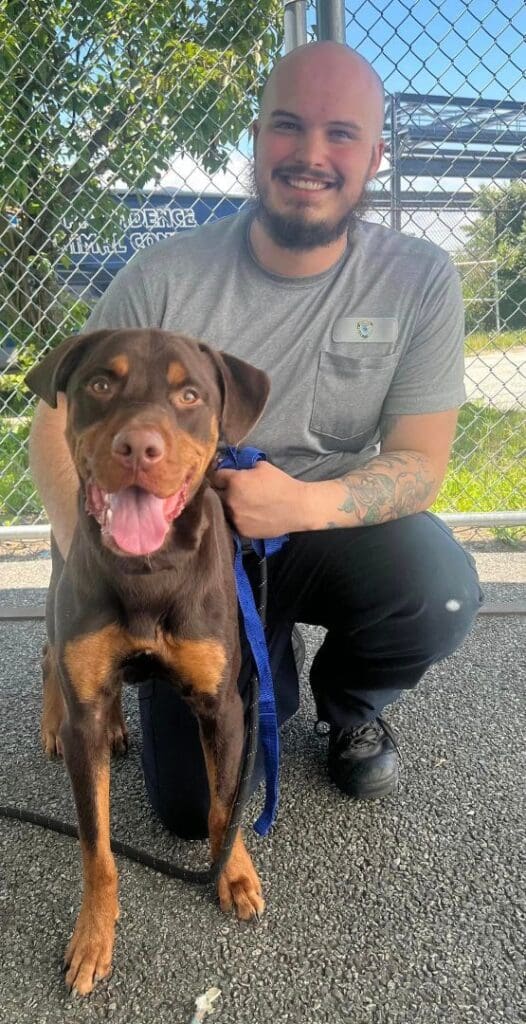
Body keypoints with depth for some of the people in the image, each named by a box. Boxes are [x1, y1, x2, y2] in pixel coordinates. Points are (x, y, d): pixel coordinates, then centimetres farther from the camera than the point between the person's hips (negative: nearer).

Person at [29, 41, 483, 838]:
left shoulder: (421, 280, -12)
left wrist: (305, 503, -32)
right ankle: (267, 685, 27)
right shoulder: (165, 278, -15)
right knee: (196, 805, -8)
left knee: (442, 595, -32)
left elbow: (421, 462, -12)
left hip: (335, 527, 1)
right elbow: (63, 427, -9)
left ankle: (349, 701, 6)